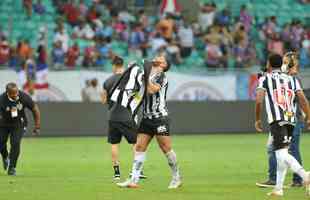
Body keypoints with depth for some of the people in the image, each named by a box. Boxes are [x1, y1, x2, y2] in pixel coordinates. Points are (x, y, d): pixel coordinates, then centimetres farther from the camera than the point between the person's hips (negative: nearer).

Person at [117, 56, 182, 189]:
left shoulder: (161, 76, -6)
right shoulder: (149, 75, 16)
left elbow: (152, 90, -20)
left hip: (160, 118, -7)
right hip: (147, 118, 7)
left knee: (166, 148, -5)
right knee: (139, 147, -1)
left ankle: (177, 178, 8)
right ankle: (134, 180, -3)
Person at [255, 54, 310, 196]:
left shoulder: (265, 79, 6)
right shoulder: (292, 79, 17)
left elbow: (259, 100, -6)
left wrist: (257, 119, 4)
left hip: (276, 120, -5)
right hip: (291, 120, 5)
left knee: (282, 154, -13)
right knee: (282, 153, 17)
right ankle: (278, 188, 20)